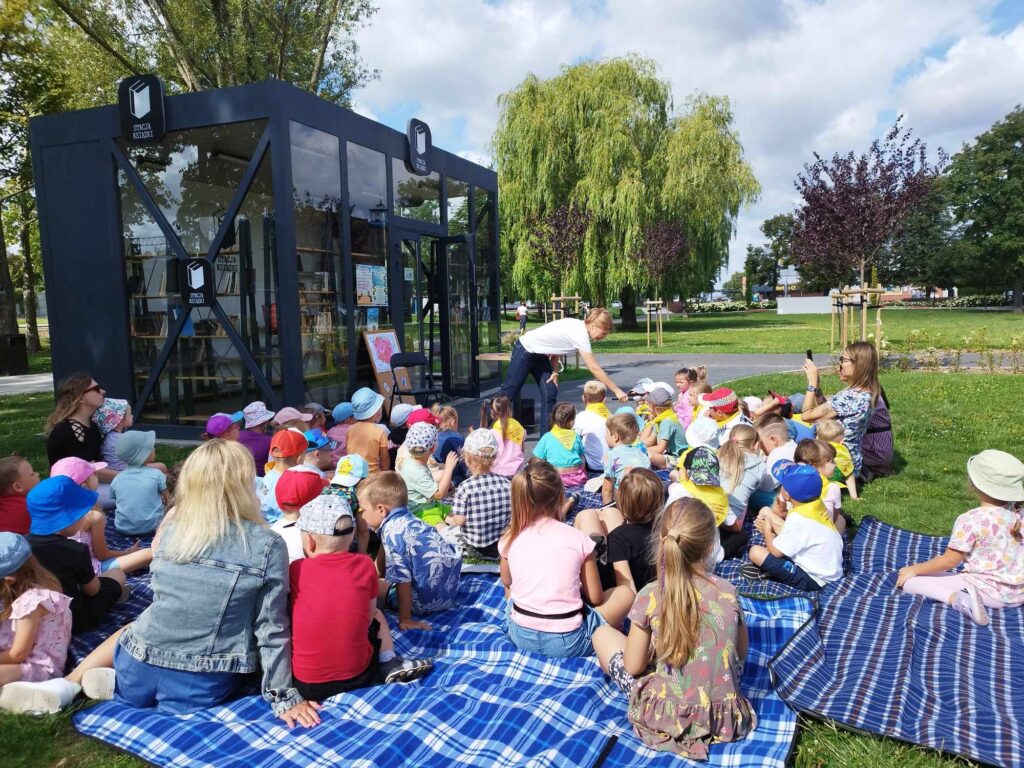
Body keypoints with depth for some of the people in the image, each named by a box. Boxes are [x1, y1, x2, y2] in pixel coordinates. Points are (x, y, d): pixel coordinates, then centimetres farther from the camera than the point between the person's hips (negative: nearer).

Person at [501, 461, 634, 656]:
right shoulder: (578, 538, -10)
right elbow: (595, 598, -1)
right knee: (625, 592, 17)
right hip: (567, 642, -2)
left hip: (520, 635, 2)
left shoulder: (510, 538, -3)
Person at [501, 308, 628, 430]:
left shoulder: (578, 326, -4)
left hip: (539, 355, 9)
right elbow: (595, 369, -28)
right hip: (525, 350, -8)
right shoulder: (580, 335, -28)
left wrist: (555, 372, -3)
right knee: (509, 392, 1)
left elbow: (555, 344, 5)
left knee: (550, 393, 0)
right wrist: (617, 391, -24)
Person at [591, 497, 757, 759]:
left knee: (602, 633, 13)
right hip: (726, 718, 4)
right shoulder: (727, 591, -8)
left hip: (668, 719, -4)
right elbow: (741, 654, 6)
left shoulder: (650, 596, -18)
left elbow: (633, 666, -9)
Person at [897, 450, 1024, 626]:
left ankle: (957, 598, -26)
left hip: (989, 591, -8)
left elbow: (950, 560, -15)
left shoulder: (970, 520, -20)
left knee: (909, 580, -11)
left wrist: (914, 569, -4)